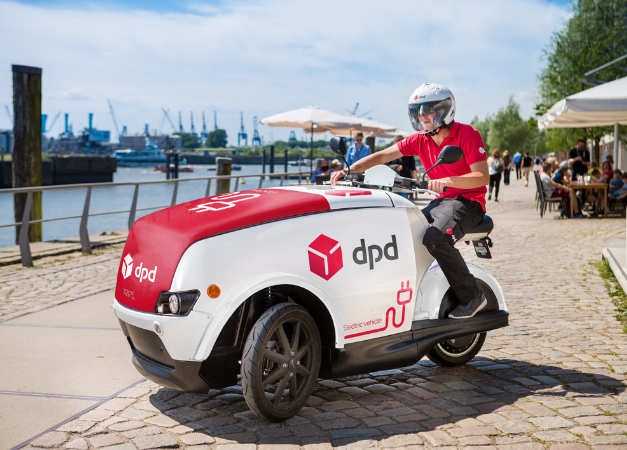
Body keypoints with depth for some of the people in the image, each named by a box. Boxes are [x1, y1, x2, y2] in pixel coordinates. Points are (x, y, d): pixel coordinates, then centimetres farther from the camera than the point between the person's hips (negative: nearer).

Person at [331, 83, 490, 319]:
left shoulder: (467, 134, -10)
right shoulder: (420, 140, 8)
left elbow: (483, 177, -19)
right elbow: (381, 156, 3)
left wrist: (447, 180, -35)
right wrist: (348, 171, -11)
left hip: (468, 200, -7)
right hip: (440, 201, 7)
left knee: (435, 238, -33)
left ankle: (472, 296, -18)